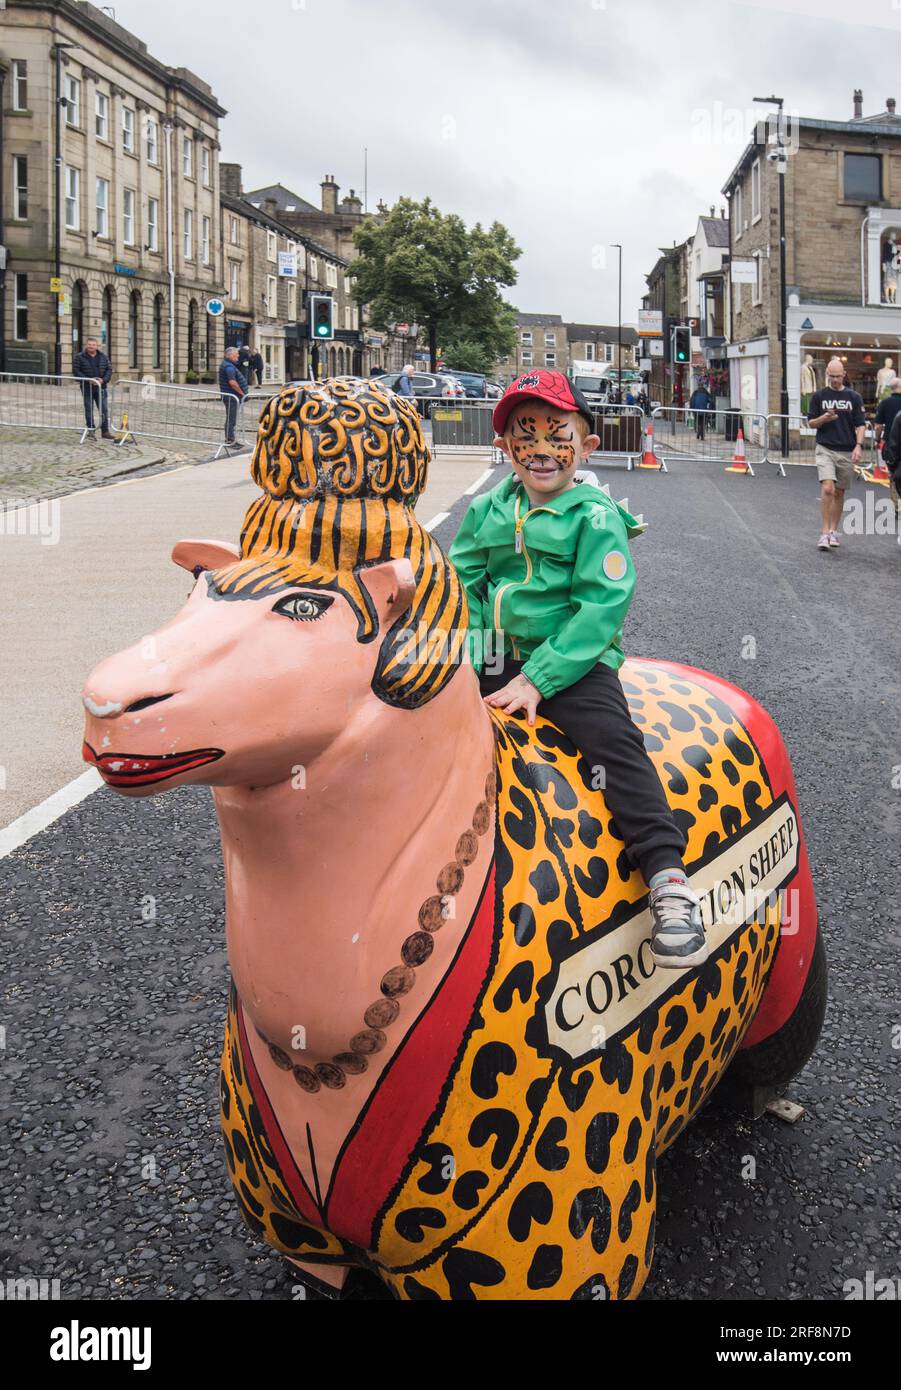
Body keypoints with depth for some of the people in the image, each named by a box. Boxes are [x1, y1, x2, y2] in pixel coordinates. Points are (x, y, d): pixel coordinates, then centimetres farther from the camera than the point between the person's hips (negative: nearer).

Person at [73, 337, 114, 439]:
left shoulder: (103, 357, 7)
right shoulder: (79, 357, -2)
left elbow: (109, 370, 7)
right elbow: (75, 371, -6)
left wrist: (103, 379, -12)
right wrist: (88, 380, -17)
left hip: (101, 387, 2)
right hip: (87, 388, -2)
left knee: (104, 409, -1)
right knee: (89, 410, 4)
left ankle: (105, 431, 4)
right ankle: (90, 431, 11)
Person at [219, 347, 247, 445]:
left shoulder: (227, 364, 17)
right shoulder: (229, 366, -18)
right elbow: (232, 382, -27)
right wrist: (241, 393, -16)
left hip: (231, 396, 11)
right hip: (231, 396, -11)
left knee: (231, 418, 17)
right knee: (231, 418, -6)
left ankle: (230, 438, 24)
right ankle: (230, 440, -3)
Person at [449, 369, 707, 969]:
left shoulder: (596, 517, -6)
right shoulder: (487, 510, 10)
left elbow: (599, 610, -14)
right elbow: (461, 587, 10)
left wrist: (537, 678, -21)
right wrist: (468, 655, -8)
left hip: (572, 660, -5)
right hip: (496, 655, 6)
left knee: (613, 739, -28)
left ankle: (668, 877, -33)